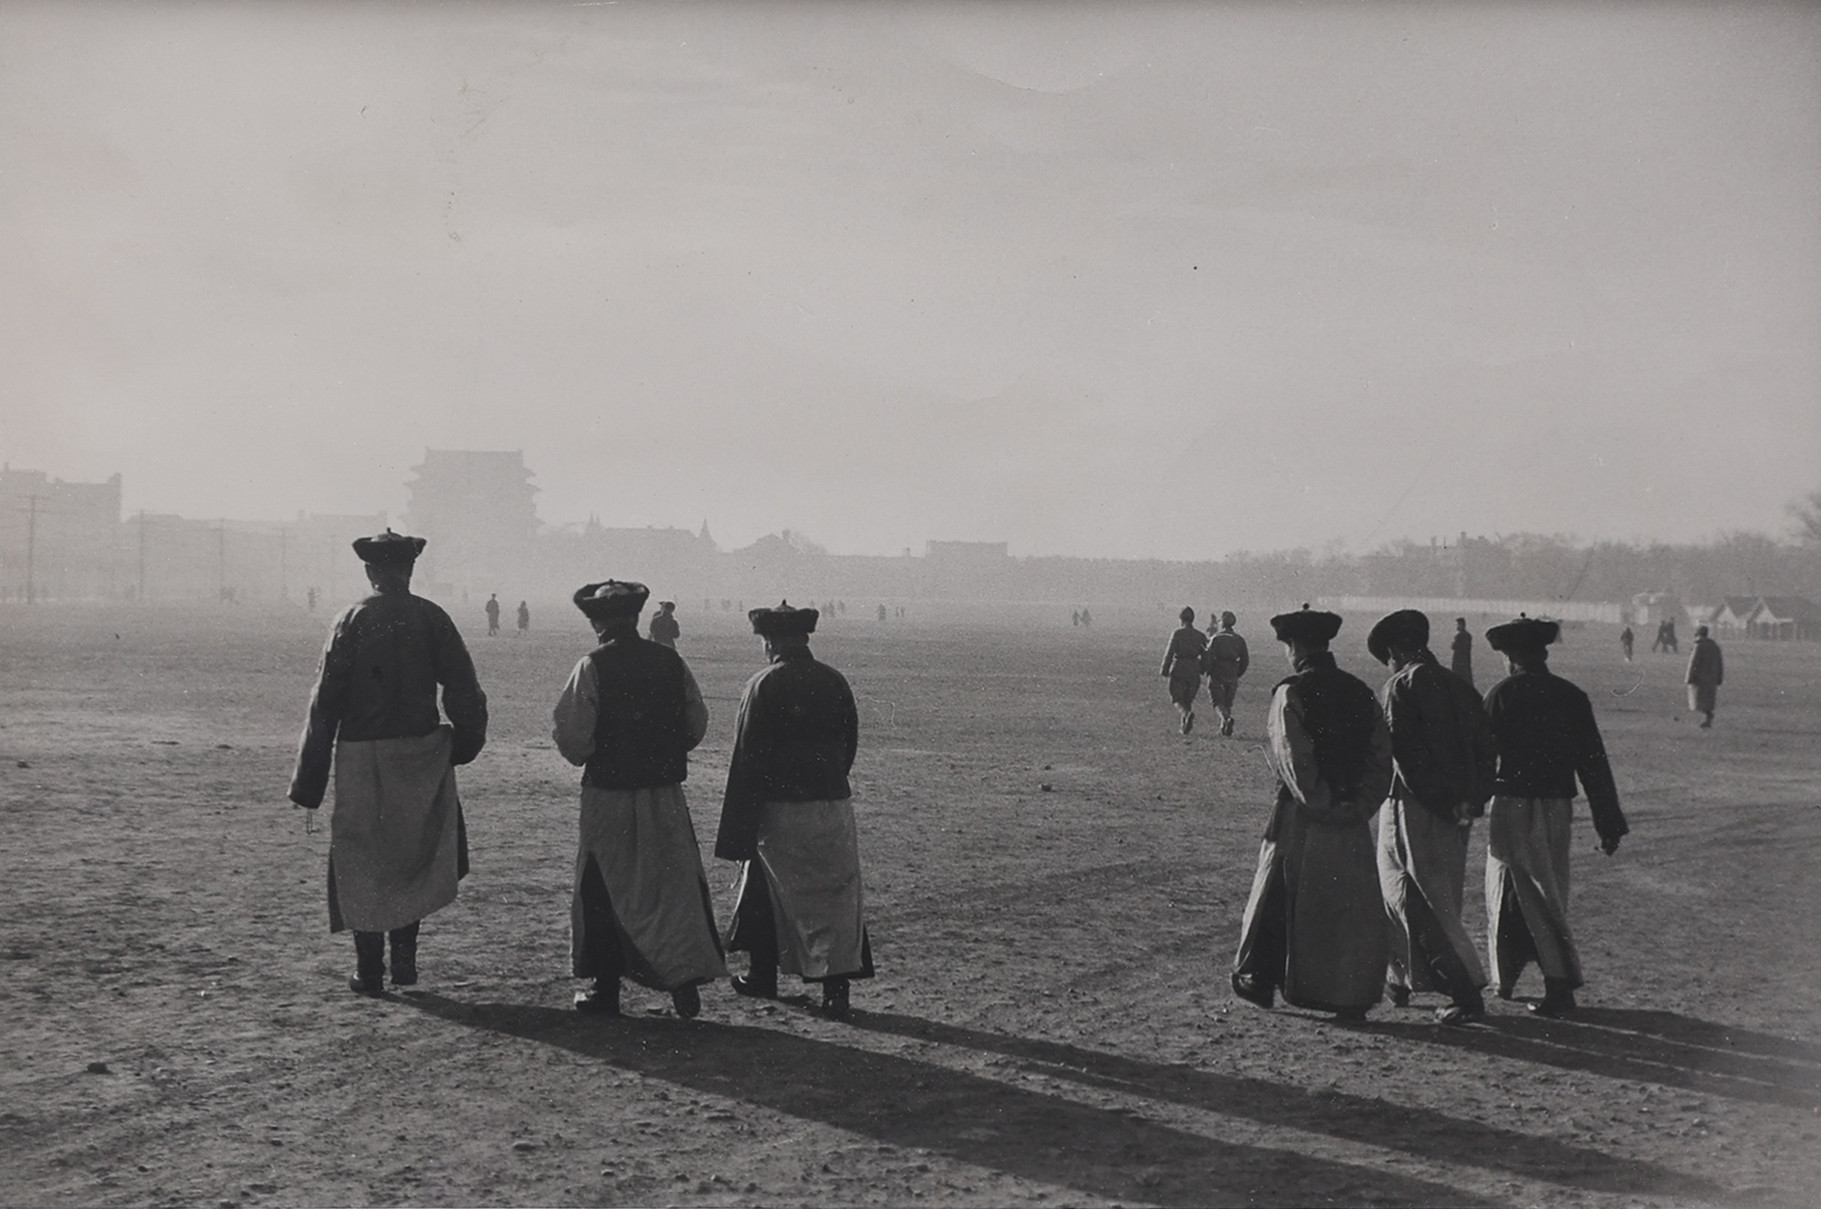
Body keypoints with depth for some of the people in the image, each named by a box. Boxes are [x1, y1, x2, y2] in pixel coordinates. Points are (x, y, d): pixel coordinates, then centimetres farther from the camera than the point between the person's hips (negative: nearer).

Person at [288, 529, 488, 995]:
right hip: (420, 754, 1)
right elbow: (464, 689, -2)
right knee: (415, 855, 17)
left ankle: (369, 970, 11)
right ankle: (404, 952, 9)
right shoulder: (431, 618, -1)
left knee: (361, 863, 8)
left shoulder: (352, 621, -4)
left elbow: (326, 701, -5)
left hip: (360, 757, -1)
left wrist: (309, 777, -1)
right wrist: (465, 742, 13)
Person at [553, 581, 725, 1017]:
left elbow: (572, 735, -12)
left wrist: (583, 756, 9)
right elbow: (697, 723, 6)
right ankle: (687, 977, 3)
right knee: (676, 882, 8)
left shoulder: (592, 667, -11)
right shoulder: (671, 662, 1)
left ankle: (606, 986, 14)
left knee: (604, 888, 8)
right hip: (665, 792, 3)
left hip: (609, 793, -3)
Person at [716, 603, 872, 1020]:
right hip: (833, 803, 3)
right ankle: (836, 987, -1)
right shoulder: (835, 682, 4)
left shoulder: (764, 686, -9)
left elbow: (746, 758, -9)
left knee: (765, 889, 14)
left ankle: (763, 974, 24)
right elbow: (849, 745, 11)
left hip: (780, 809, -3)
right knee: (838, 893, 4)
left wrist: (738, 826, -6)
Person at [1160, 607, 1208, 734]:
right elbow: (1205, 654, 4)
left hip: (1178, 670, -3)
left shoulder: (1177, 633, -6)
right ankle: (1185, 725, 8)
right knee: (1189, 698, 14)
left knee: (1178, 698, 3)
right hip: (1194, 671, 3)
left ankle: (1186, 713, -26)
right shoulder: (1200, 635, 5)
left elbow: (1169, 652, -9)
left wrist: (1164, 670, -3)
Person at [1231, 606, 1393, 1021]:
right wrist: (1360, 806, 2)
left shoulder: (1291, 694, -10)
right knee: (1353, 902, 9)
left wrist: (1319, 804, -11)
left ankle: (1258, 979, 23)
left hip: (1302, 815, -4)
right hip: (1352, 820, 4)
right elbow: (1382, 757, 4)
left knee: (1281, 894, 10)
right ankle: (1353, 996, 10)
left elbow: (1295, 760, -18)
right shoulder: (1361, 694, 7)